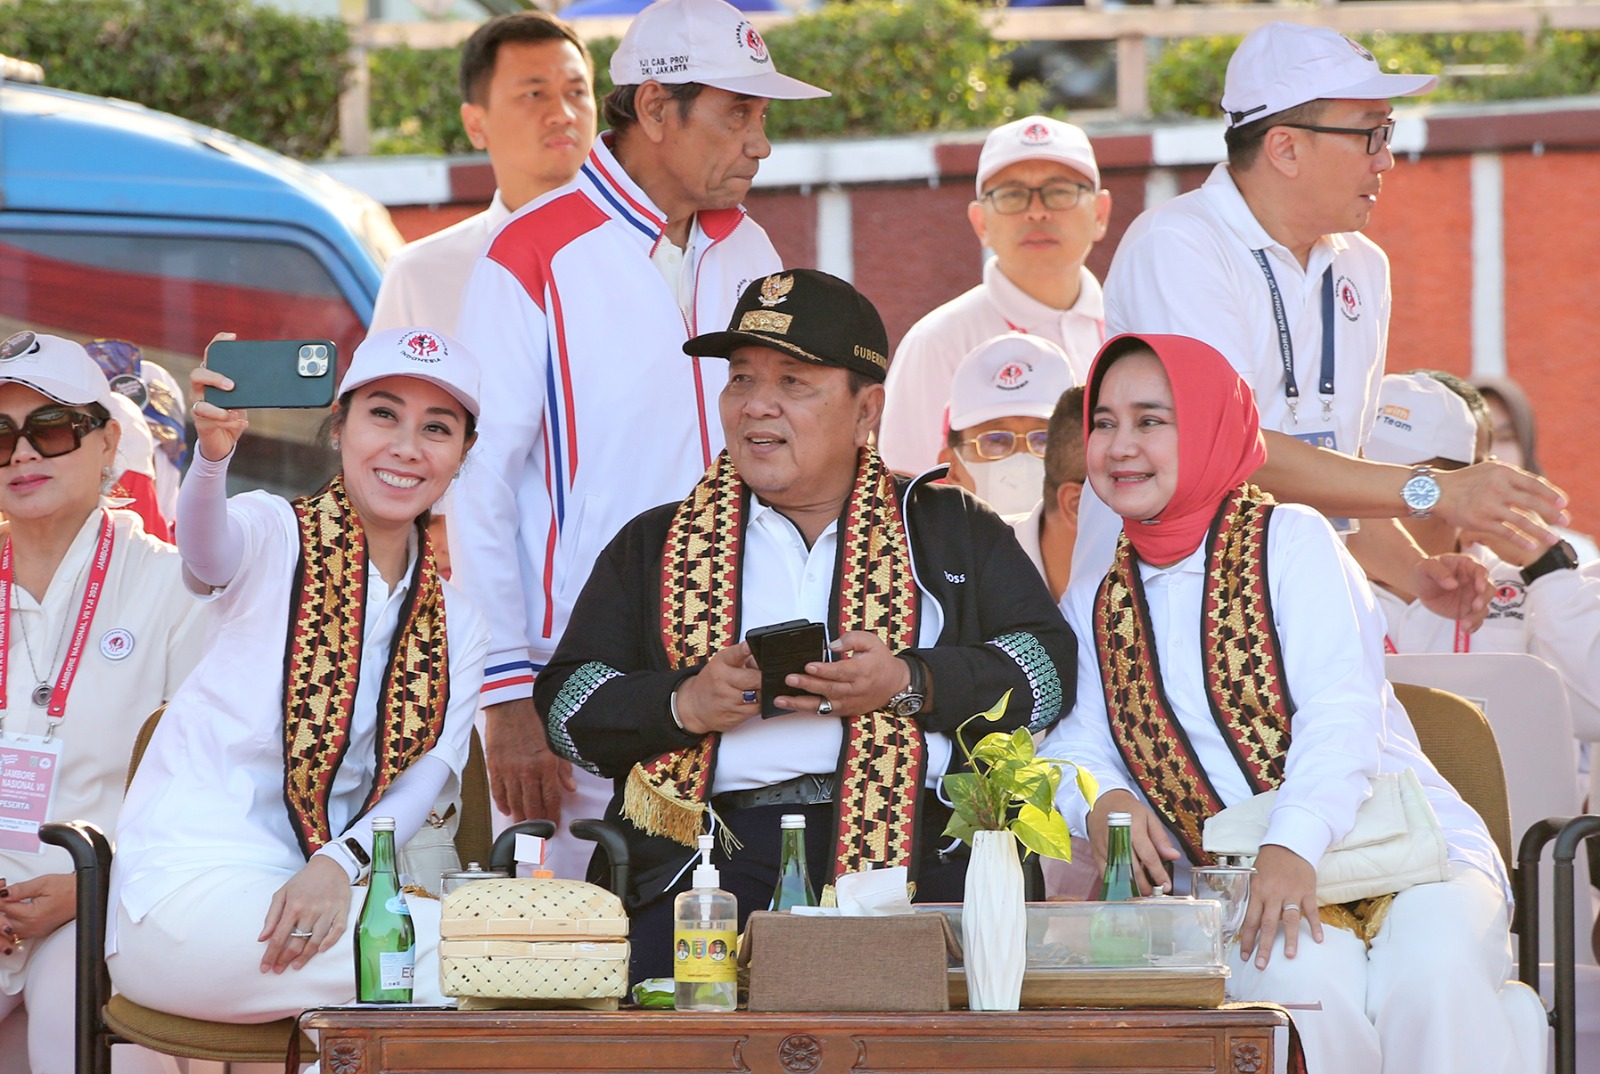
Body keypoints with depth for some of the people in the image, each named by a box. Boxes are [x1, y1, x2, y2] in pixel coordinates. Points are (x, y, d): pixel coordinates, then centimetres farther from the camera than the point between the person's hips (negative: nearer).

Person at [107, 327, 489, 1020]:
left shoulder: (457, 628, 15)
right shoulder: (275, 536, -1)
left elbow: (428, 774, 0)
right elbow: (207, 550, -25)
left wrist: (340, 862, -20)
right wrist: (214, 449, -49)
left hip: (318, 903, 6)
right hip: (190, 887, -6)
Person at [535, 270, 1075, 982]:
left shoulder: (954, 533, 21)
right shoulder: (655, 547, 23)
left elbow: (1048, 666, 9)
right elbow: (568, 702, 15)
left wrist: (910, 685, -8)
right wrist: (683, 705, -5)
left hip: (920, 851, 0)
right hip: (710, 845, 0)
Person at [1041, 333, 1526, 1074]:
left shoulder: (1291, 541, 1)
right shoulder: (1095, 604, 16)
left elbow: (1342, 712, -12)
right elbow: (1072, 738, 7)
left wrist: (1294, 845, -29)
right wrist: (1100, 798, -19)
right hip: (1240, 891, 2)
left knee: (1431, 975, -35)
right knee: (1302, 977, -34)